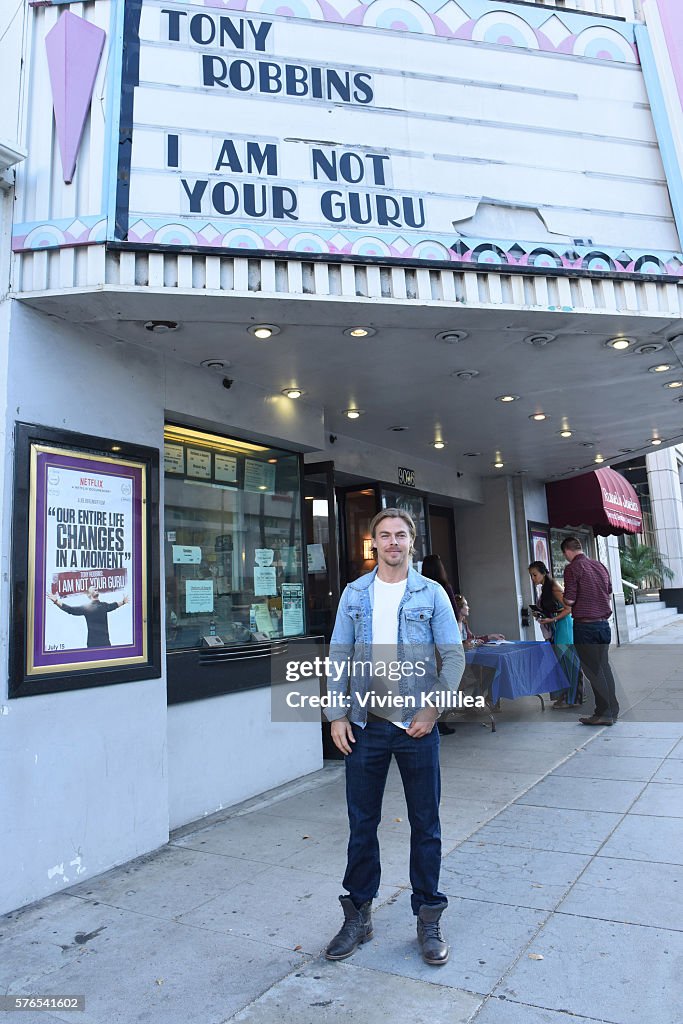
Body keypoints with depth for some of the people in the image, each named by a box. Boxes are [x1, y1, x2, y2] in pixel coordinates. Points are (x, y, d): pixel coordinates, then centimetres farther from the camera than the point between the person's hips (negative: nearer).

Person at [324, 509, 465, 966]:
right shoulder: (354, 594, 4)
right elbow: (339, 656, 5)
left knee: (426, 825, 11)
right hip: (365, 724, 2)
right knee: (361, 824, 12)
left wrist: (433, 709, -11)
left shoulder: (431, 594, -2)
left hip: (417, 724, -1)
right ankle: (358, 915, 30)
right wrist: (337, 715, -1)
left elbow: (454, 655, -2)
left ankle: (429, 917, 29)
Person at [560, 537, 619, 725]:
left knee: (593, 670, -1)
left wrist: (563, 598, 8)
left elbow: (569, 600, -13)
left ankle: (604, 713, 2)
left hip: (584, 625, -7)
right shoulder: (599, 565, 11)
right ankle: (613, 710, 18)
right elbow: (609, 595, 17)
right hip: (603, 623, 7)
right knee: (604, 667, 13)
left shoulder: (573, 568, -10)